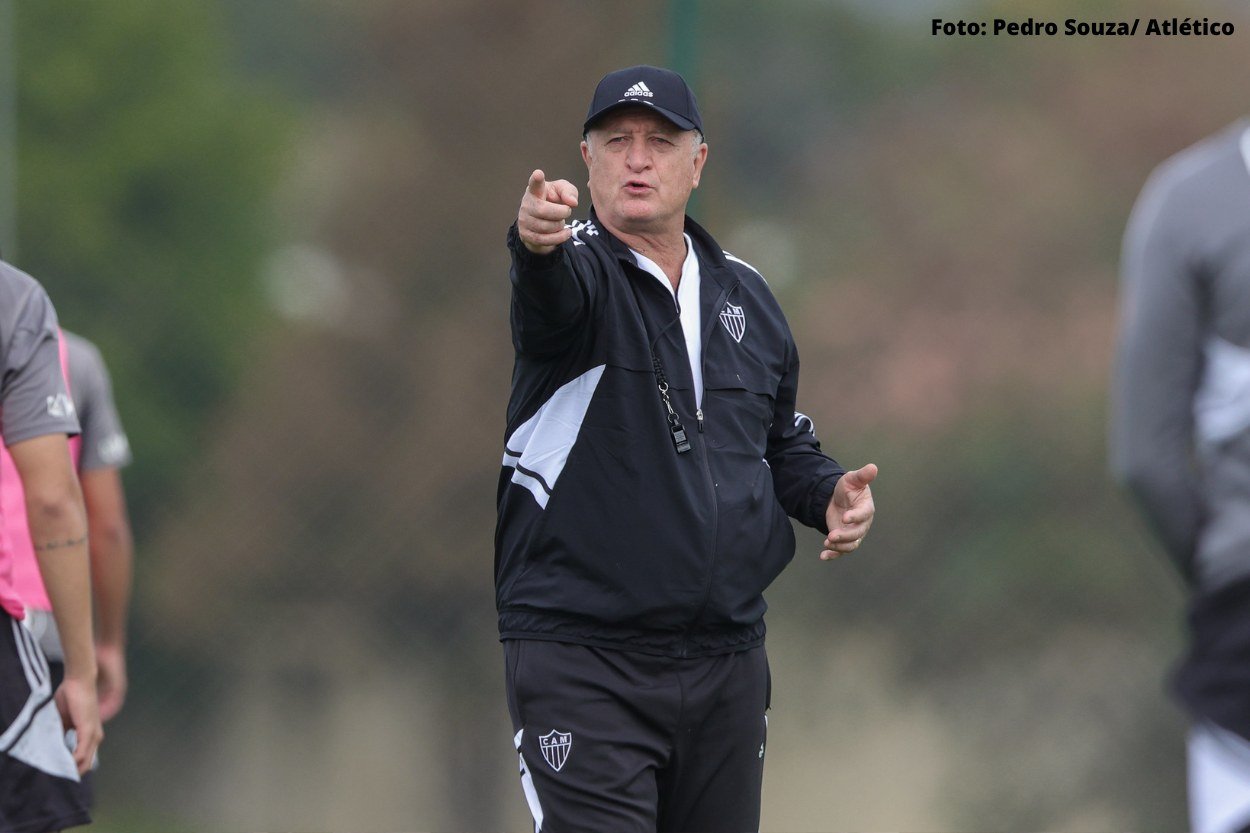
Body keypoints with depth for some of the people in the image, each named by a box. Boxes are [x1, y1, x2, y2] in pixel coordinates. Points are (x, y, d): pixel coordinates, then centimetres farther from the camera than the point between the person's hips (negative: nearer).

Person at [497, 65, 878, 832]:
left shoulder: (746, 295, 13)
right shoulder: (575, 270, -5)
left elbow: (782, 442, 25)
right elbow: (552, 296, -31)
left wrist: (829, 492, 3)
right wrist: (537, 244, -54)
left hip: (727, 664, 6)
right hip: (582, 665, -6)